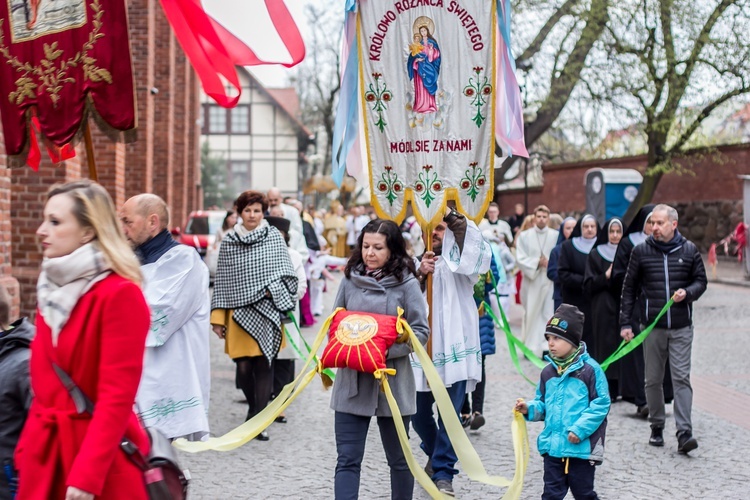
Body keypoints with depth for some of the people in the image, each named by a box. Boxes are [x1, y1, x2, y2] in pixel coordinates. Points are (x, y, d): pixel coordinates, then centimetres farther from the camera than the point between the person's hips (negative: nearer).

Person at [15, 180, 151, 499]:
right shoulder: (52, 288, 9)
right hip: (46, 449, 7)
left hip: (101, 456, -7)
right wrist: (26, 449, 9)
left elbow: (117, 396, -18)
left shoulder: (120, 294, -14)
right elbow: (43, 383, 14)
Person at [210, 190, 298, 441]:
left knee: (263, 363, -4)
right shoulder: (228, 242, 6)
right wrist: (218, 318, 6)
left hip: (266, 310, -1)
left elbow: (287, 273, 6)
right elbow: (222, 282, 8)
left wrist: (272, 289, -13)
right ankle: (254, 408, 26)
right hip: (238, 311, 1)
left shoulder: (274, 237, 4)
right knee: (243, 366, 0)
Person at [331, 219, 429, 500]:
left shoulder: (406, 283, -6)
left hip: (391, 382, -2)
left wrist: (386, 351, -20)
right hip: (351, 381, 2)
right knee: (347, 460, -1)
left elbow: (420, 332, -7)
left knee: (398, 458, 14)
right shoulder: (350, 279, 4)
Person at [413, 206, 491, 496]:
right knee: (419, 412, 13)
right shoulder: (418, 261, 14)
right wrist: (419, 274, -13)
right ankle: (434, 454, 39)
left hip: (453, 347, -4)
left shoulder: (457, 261, 2)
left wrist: (450, 214, -23)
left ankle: (443, 472, 4)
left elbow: (477, 249, -22)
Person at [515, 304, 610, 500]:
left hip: (582, 446, -5)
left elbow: (601, 404, -12)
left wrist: (581, 428, -18)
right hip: (552, 446, 5)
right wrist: (529, 409, -4)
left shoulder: (590, 369, -10)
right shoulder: (548, 372, 8)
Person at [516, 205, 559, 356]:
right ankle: (530, 347, 13)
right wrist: (537, 263, -12)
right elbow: (520, 259, -2)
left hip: (550, 281, 0)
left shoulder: (556, 236, 3)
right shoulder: (524, 236, 4)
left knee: (549, 314, -4)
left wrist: (550, 263, -14)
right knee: (531, 314, 4)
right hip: (531, 282, 0)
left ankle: (547, 347, -2)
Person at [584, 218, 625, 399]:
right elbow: (588, 285, 1)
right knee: (606, 345, -5)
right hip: (603, 309, -2)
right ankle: (608, 389, -1)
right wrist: (606, 276, -13)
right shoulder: (595, 255, 6)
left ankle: (624, 387, 4)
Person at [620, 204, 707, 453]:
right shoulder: (641, 251, 2)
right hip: (652, 326, 1)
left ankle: (684, 432, -9)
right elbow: (629, 288, 6)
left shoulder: (689, 250, 2)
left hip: (681, 327, -1)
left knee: (681, 378, -7)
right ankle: (657, 427, 21)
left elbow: (701, 281, 11)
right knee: (653, 379, 7)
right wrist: (625, 323, 2)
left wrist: (687, 293, -12)